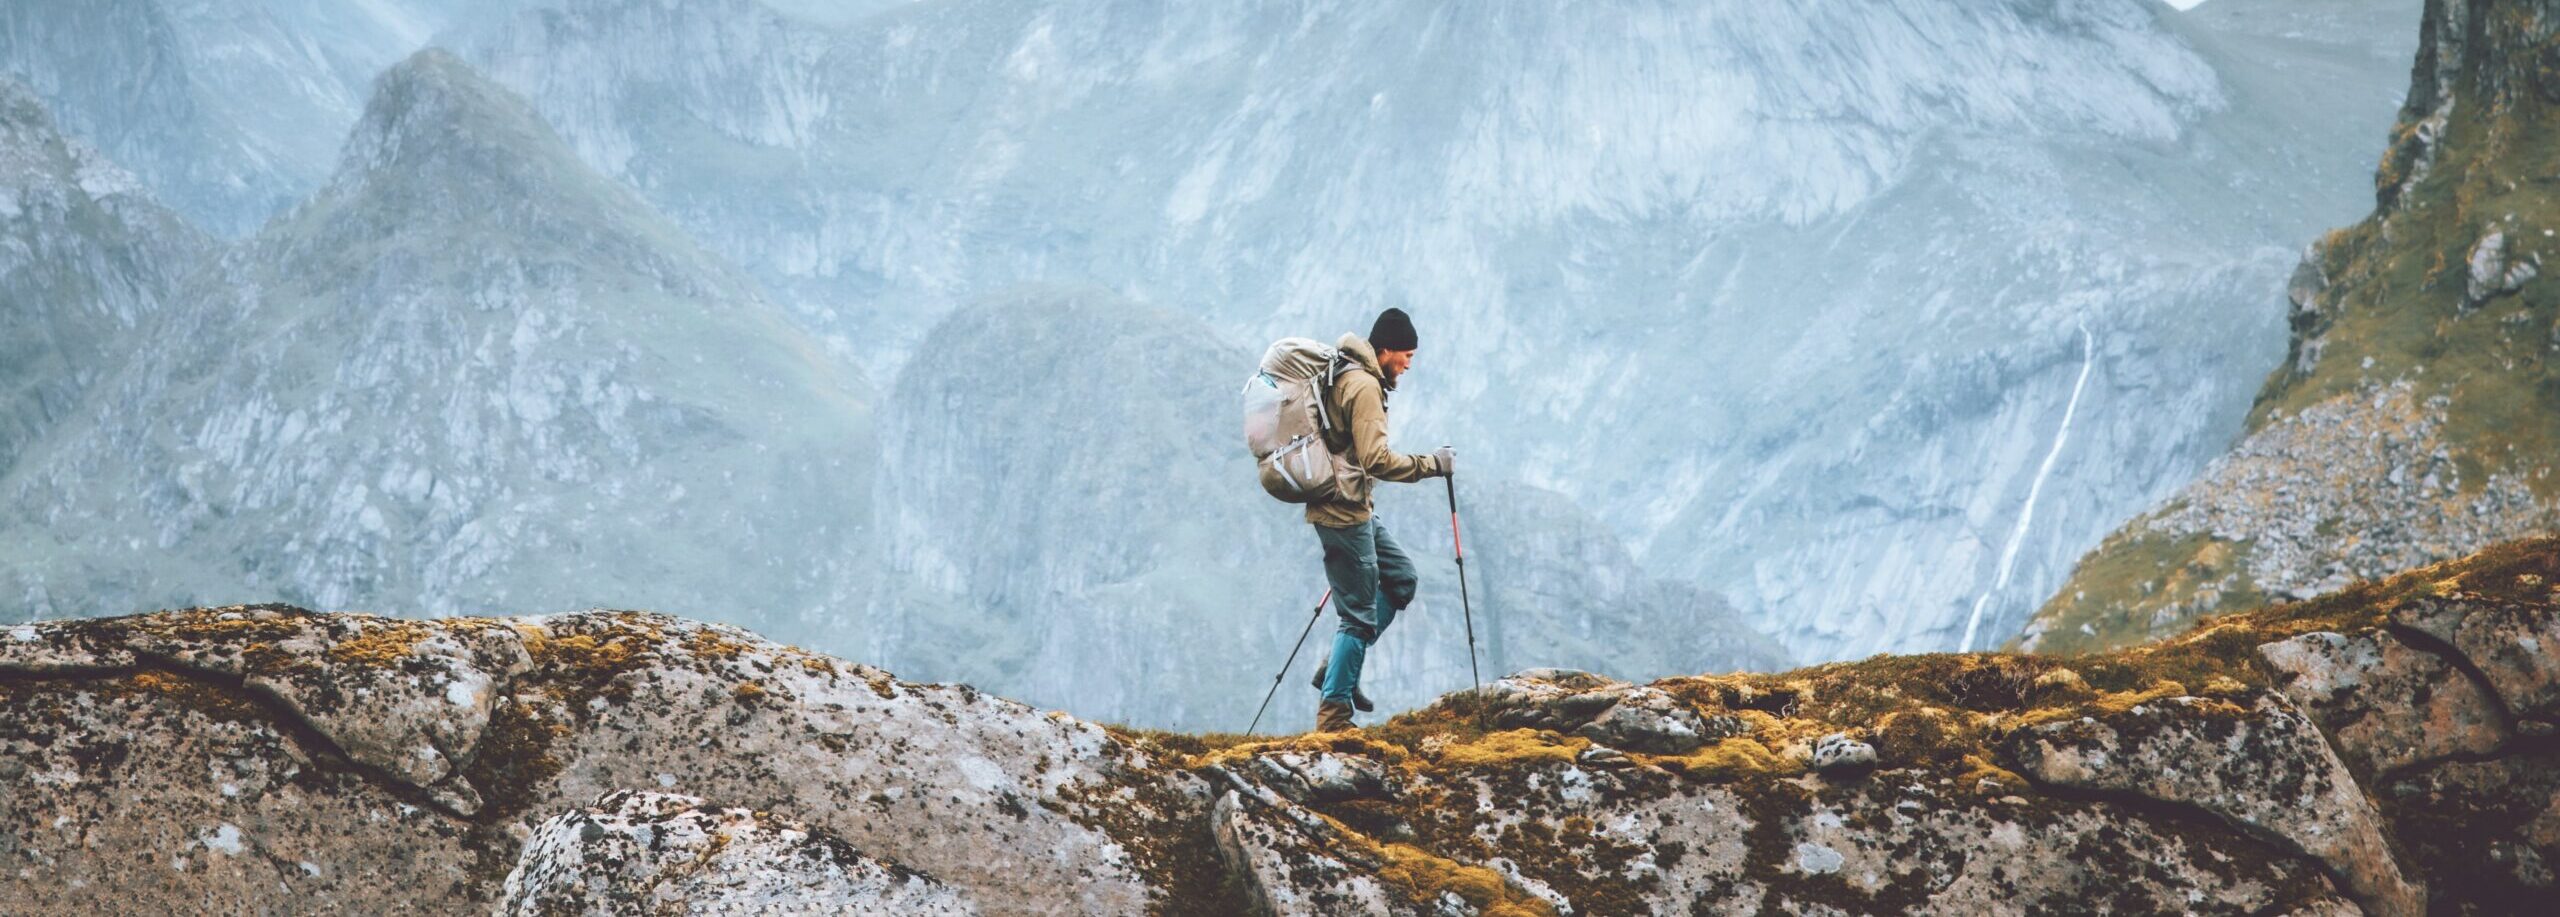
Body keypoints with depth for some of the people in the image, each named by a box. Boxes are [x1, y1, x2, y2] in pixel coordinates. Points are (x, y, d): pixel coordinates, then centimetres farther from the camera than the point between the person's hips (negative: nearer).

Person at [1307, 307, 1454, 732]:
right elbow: (1376, 459, -24)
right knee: (1359, 615, -5)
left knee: (1401, 577, 17)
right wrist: (1430, 464, -15)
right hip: (1345, 511, -10)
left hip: (1353, 508, 10)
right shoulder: (1364, 385, -17)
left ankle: (1338, 668, 15)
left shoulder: (1344, 376, 14)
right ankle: (1333, 714, 0)